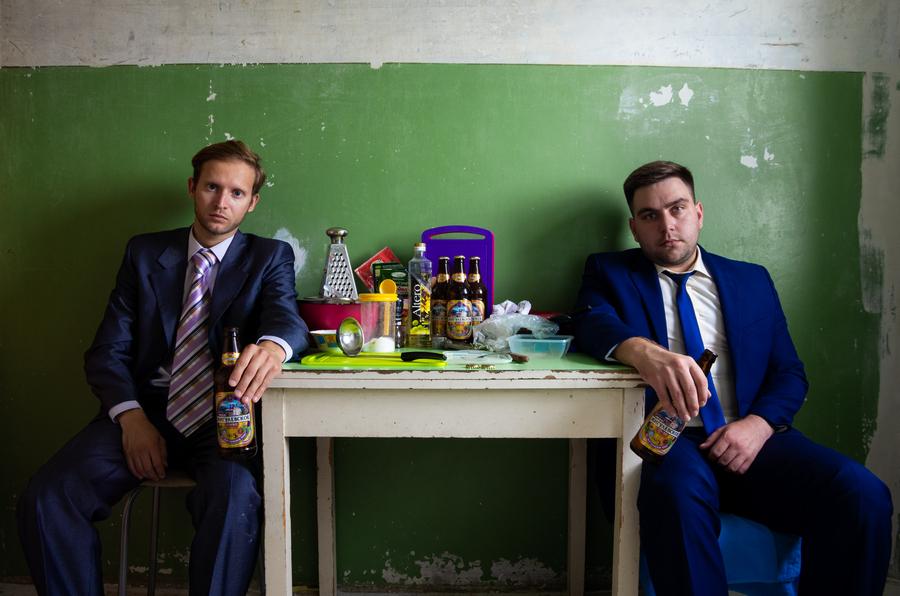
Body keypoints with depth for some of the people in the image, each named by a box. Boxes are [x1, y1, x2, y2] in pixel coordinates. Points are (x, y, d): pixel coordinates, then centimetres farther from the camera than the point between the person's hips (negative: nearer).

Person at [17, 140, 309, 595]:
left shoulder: (271, 257, 9)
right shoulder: (144, 253, 13)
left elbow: (287, 316, -12)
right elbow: (108, 351, 9)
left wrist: (272, 345, -39)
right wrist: (131, 417, -11)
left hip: (224, 420, -2)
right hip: (146, 410, 3)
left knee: (235, 498, -34)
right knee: (45, 498, -21)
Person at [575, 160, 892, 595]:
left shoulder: (752, 280, 20)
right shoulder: (610, 272, 13)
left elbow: (789, 372, 15)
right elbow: (591, 320, -9)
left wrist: (758, 424, -8)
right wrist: (645, 352, -33)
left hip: (748, 440, 3)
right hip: (661, 440, -3)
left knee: (863, 495, -23)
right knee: (680, 487, -37)